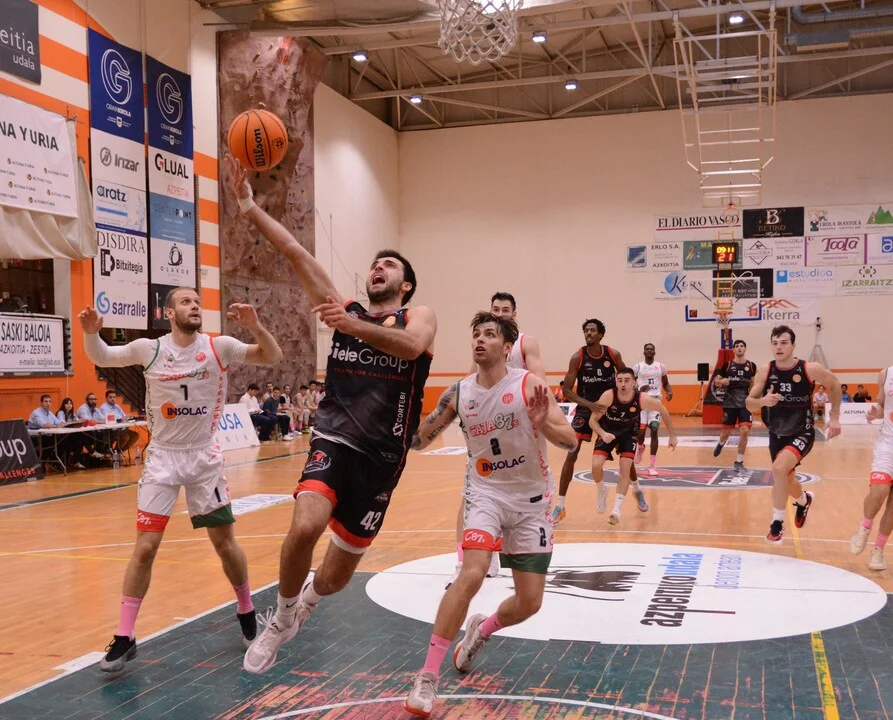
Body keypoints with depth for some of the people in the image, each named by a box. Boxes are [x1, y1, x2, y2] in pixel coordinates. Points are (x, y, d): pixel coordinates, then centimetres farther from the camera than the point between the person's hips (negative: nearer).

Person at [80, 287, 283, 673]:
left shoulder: (219, 347, -8)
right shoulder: (149, 348, -7)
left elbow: (273, 357, -10)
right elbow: (101, 357, 7)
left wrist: (255, 326, -27)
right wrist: (90, 333, -14)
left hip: (204, 456, 0)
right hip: (162, 457, 0)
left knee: (225, 542, 6)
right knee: (145, 547, -3)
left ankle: (247, 613, 29)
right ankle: (124, 638, 7)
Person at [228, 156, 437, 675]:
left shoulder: (419, 317, 3)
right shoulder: (346, 310, 10)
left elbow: (409, 346, -23)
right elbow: (296, 253, 1)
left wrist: (352, 326, -36)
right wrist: (250, 207, -5)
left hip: (382, 459, -1)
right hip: (335, 442, 1)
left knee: (338, 573, 10)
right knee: (305, 527, -29)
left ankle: (309, 598, 49)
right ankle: (282, 617, 1)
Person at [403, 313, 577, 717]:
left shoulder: (529, 385, -13)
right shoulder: (460, 392, -5)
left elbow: (571, 442, -18)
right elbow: (418, 441, 4)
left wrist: (542, 424, -37)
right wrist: (441, 409, -16)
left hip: (531, 500, 0)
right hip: (486, 492, 0)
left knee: (529, 603, 3)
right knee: (471, 576, -25)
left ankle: (481, 631, 37)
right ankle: (428, 677, -16)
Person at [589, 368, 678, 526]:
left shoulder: (643, 399, -29)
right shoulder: (608, 396, -32)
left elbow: (663, 411, -9)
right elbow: (592, 420, -23)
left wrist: (672, 436, -2)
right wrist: (602, 434, -42)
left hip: (628, 433, 1)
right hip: (607, 432, 0)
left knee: (625, 470, -12)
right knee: (596, 466, -16)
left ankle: (616, 510, -4)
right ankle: (601, 492, 15)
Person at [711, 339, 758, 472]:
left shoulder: (751, 366, 2)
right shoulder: (727, 365, -1)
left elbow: (753, 384, 15)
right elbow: (716, 382, 6)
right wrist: (723, 381, -16)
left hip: (745, 403, 0)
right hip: (729, 403, 0)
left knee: (744, 431, -13)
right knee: (726, 431, 8)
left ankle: (739, 462, 0)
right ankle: (721, 444, 47)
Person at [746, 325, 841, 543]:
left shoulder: (810, 369, -17)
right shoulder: (765, 372, -11)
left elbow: (835, 384, 2)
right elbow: (749, 404, -7)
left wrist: (834, 418, 1)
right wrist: (763, 401, -30)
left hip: (801, 433, -4)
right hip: (776, 434, 4)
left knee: (779, 468, -29)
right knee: (787, 479, 20)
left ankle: (777, 522, -11)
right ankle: (803, 501, 56)